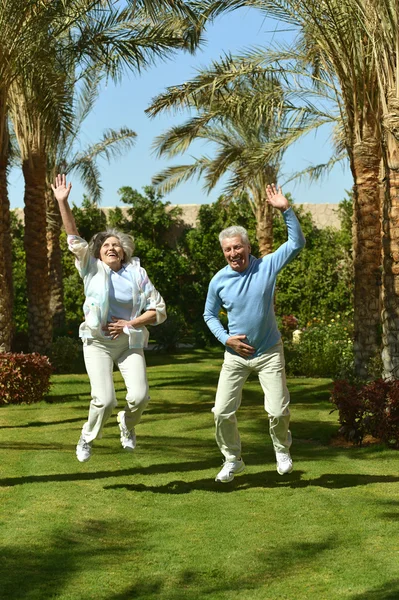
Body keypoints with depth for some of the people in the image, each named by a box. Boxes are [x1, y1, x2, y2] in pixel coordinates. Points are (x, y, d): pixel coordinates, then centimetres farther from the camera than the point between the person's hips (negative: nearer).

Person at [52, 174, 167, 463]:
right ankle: (87, 438, 17)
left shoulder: (137, 274, 4)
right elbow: (74, 238, -7)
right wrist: (62, 202, -15)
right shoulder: (93, 269, 3)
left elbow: (159, 310, 2)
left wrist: (130, 324, -10)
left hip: (129, 341, 2)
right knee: (105, 400, -15)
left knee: (140, 396, -13)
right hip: (98, 342, -1)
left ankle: (127, 424, 24)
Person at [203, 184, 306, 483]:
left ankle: (282, 451, 29)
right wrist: (226, 338, -9)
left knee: (278, 411, -3)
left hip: (269, 353, -1)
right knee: (222, 412, -1)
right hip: (236, 355, 1)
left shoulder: (266, 266, -9)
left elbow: (297, 243, -14)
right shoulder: (219, 281, -6)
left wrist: (286, 209, -24)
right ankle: (232, 460, 22)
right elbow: (209, 315, 8)